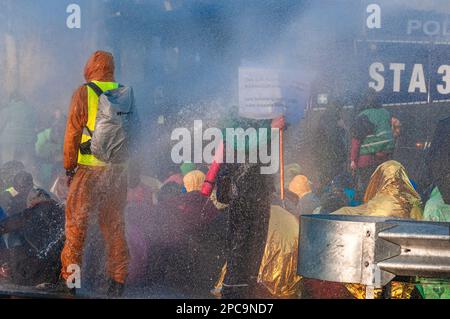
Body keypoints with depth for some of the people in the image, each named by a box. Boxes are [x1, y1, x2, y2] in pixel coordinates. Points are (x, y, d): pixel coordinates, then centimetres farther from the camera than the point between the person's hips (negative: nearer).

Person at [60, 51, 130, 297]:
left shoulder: (83, 93, -5)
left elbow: (72, 133, -5)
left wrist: (68, 167, 3)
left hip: (89, 168, -4)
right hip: (118, 169, 4)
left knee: (76, 223, 4)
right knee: (114, 224, 12)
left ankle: (69, 277, 7)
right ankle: (118, 279, 14)